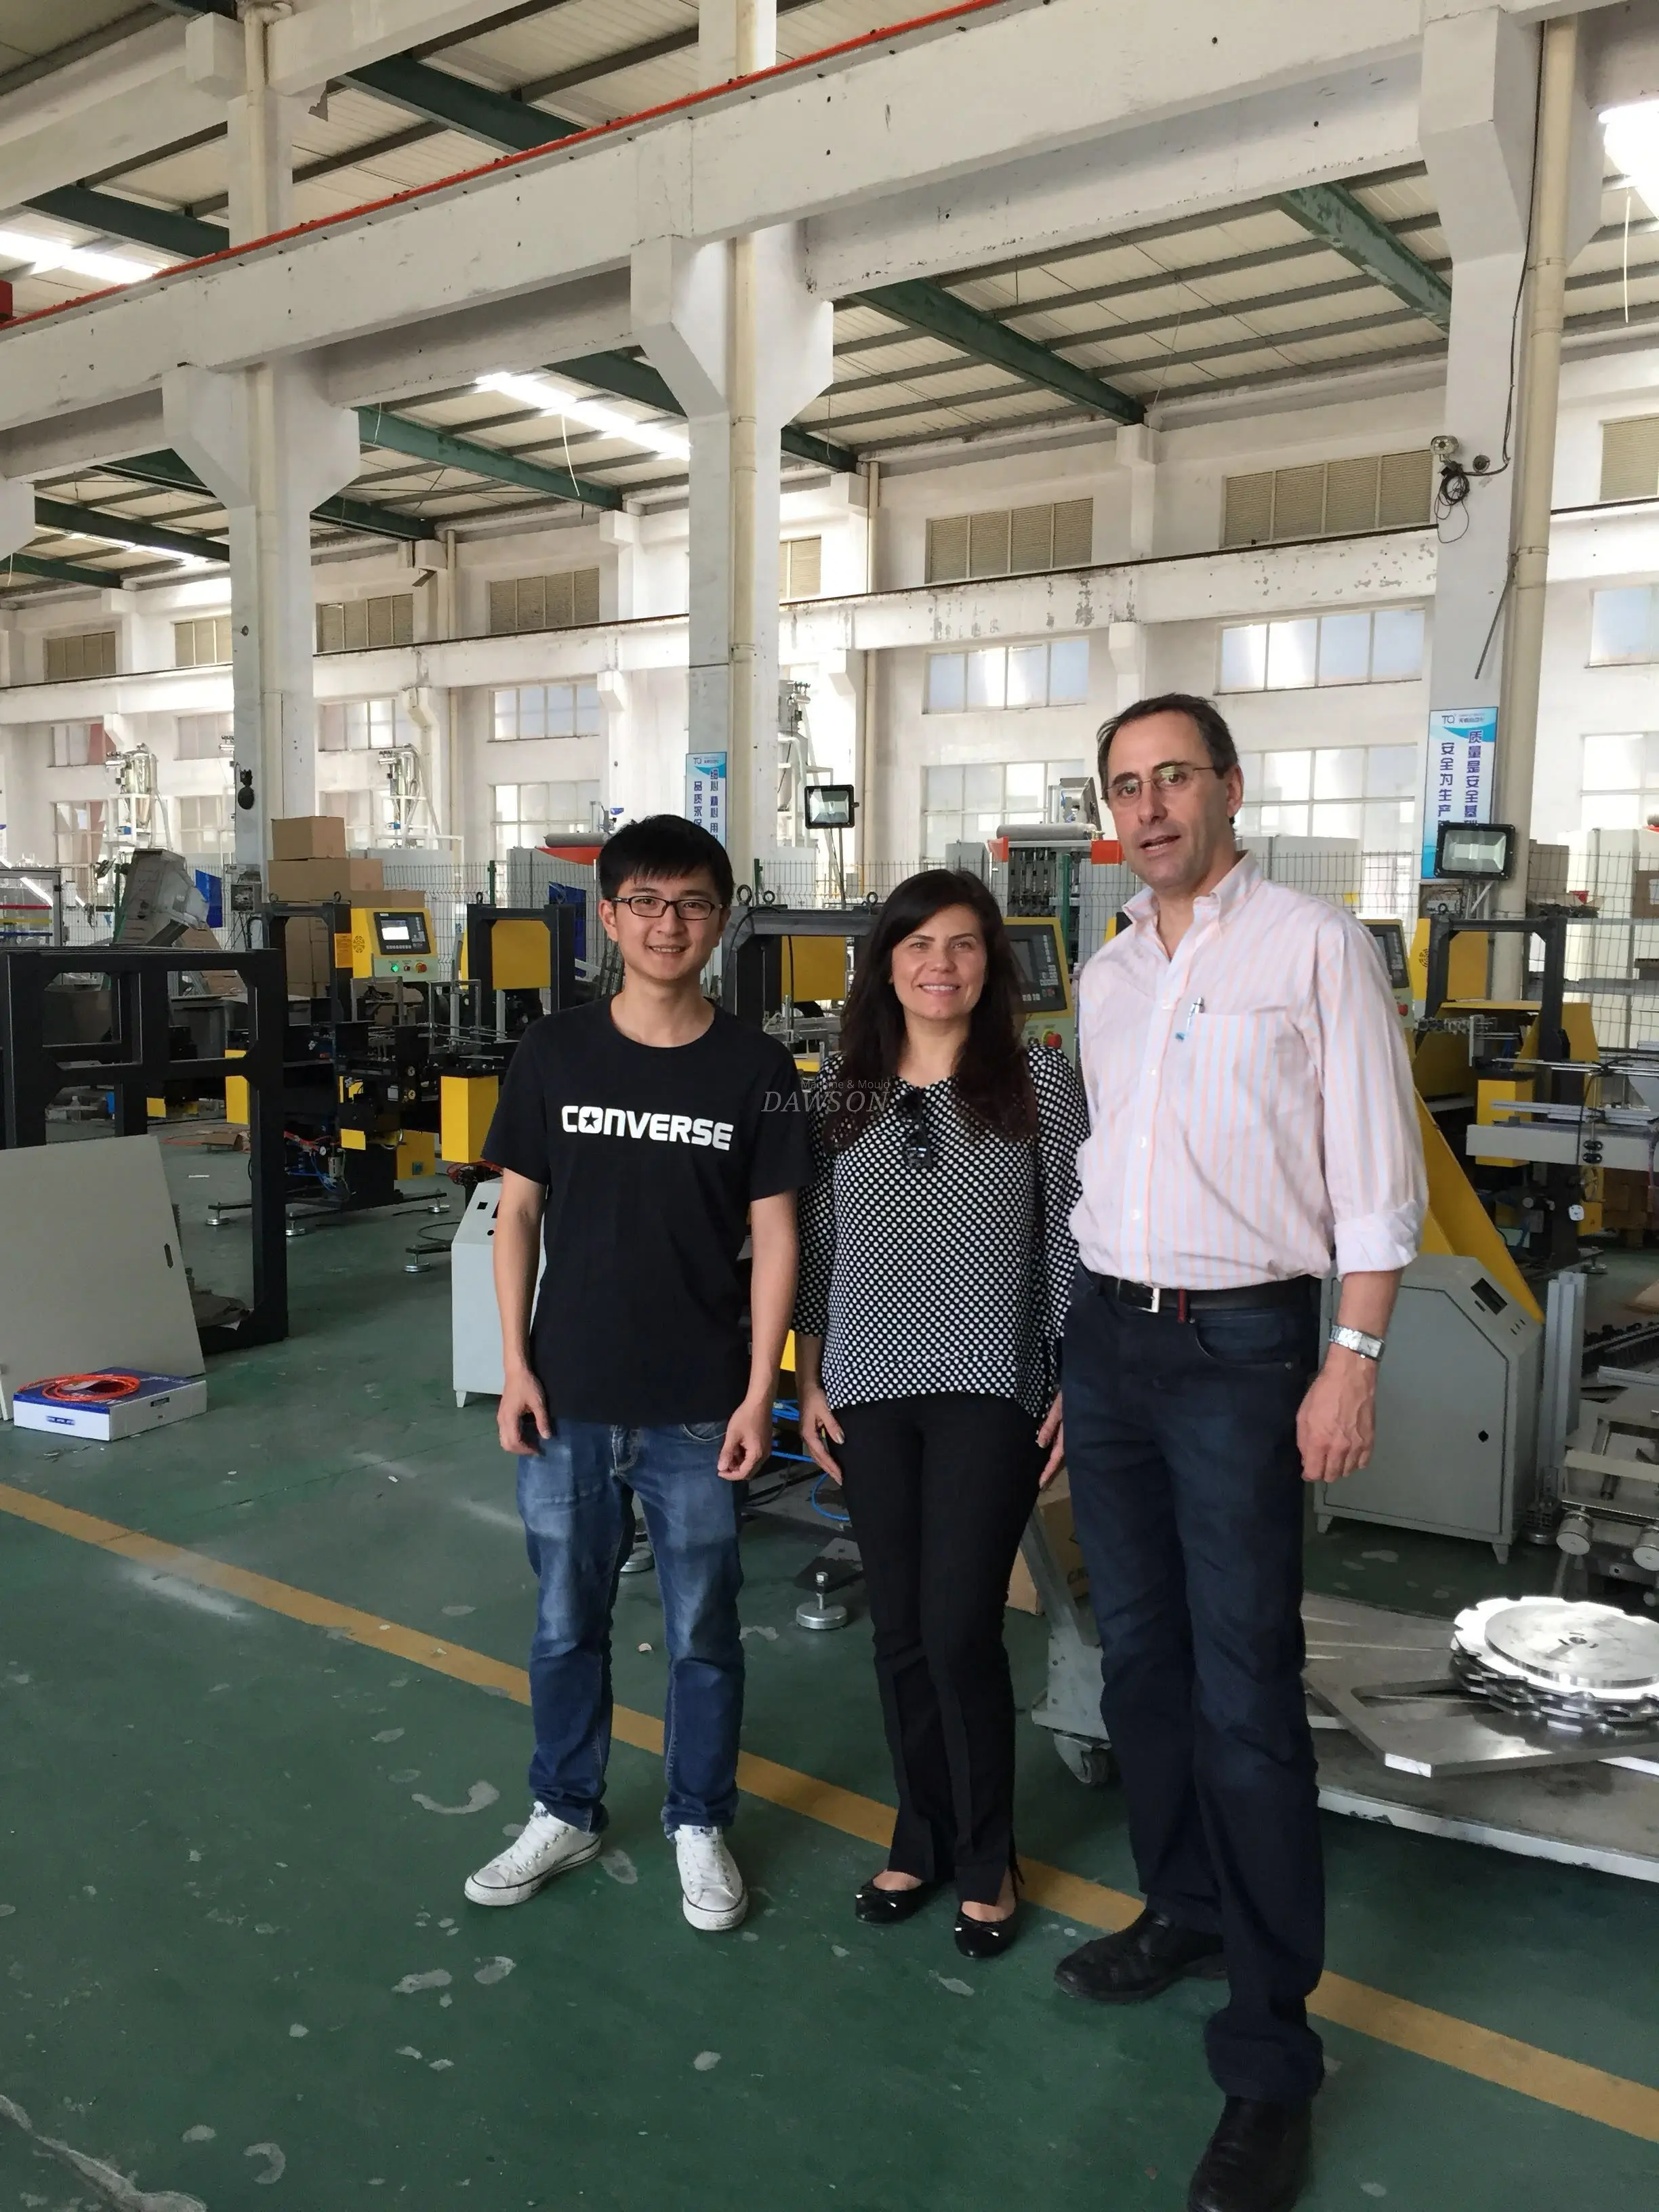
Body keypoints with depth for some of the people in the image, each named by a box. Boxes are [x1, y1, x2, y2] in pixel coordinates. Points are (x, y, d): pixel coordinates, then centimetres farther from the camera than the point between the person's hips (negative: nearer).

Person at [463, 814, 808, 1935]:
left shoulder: (756, 1067, -5)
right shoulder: (555, 1052, -1)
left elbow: (775, 1234, -3)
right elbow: (518, 1211, 4)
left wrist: (760, 1390, -7)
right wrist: (516, 1364, -1)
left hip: (698, 1409, -1)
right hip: (568, 1399, 2)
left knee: (704, 1630, 12)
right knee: (566, 1621, 16)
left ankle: (701, 1825, 32)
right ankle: (566, 1813, 37)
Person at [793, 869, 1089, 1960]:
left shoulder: (1040, 1080, -2)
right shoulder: (843, 1088, 6)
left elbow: (1069, 1243, -2)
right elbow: (816, 1246, 9)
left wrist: (1074, 1387, -5)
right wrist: (810, 1380, 6)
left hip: (989, 1393, -3)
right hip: (870, 1396, 3)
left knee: (961, 1631, -3)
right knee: (901, 1631, 11)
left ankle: (986, 1862, 20)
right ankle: (923, 1841, 31)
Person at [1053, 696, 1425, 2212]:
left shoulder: (1315, 947, -6)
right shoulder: (1105, 976, 12)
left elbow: (1376, 1178, -8)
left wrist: (1353, 1361, -14)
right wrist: (1084, 1337, 15)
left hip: (1243, 1347, -6)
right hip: (1109, 1342, 6)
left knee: (1246, 1698, -5)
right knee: (1139, 1657, 15)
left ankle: (1270, 2060, 7)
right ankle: (1187, 1913, 35)